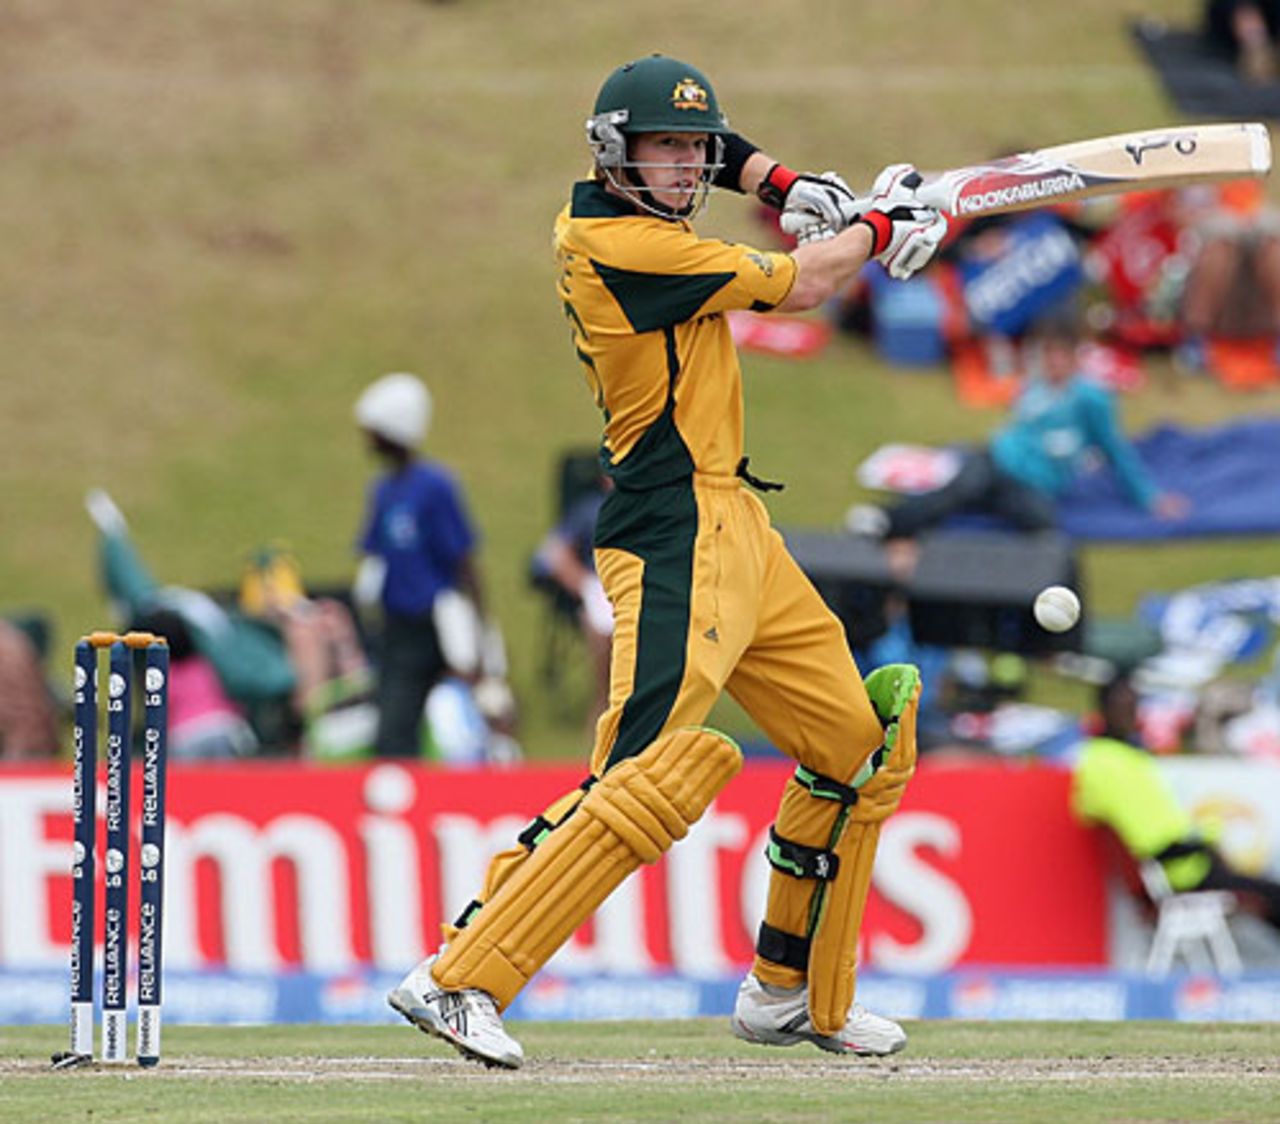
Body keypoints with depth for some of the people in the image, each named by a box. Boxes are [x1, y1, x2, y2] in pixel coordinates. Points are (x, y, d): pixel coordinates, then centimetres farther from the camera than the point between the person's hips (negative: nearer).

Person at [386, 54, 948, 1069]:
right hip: (675, 535, -11)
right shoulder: (623, 243, -15)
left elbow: (701, 153, 34)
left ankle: (795, 996, 27)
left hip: (733, 528, 11)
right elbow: (796, 285, -6)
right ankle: (457, 980, -27)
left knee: (862, 746, 18)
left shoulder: (602, 212, 12)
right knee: (657, 771, -24)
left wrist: (794, 189, 18)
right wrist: (880, 224, 12)